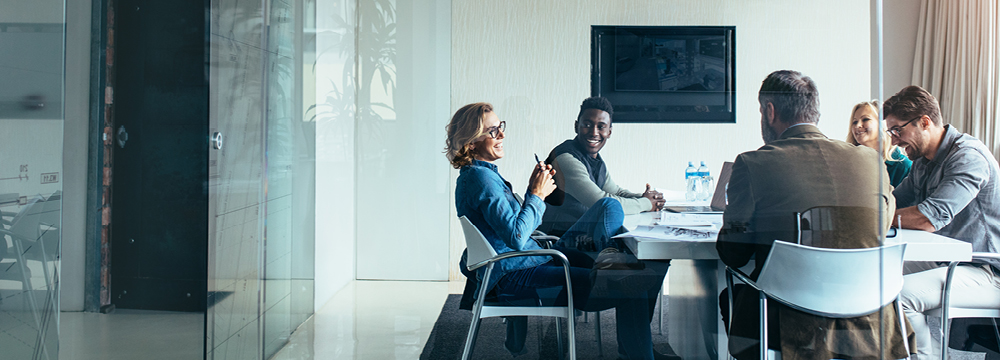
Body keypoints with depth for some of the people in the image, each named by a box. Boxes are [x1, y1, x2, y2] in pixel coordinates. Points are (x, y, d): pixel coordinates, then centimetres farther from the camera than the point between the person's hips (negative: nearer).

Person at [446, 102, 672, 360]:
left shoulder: (480, 173, 13)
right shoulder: (481, 178, -19)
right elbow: (516, 237, -25)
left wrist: (534, 191, 4)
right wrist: (536, 196, -14)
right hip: (512, 277, -11)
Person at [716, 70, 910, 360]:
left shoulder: (752, 164, -9)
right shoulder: (871, 161, 1)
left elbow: (733, 254, -3)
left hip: (791, 329, -3)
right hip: (866, 325, 4)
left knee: (730, 294, 24)